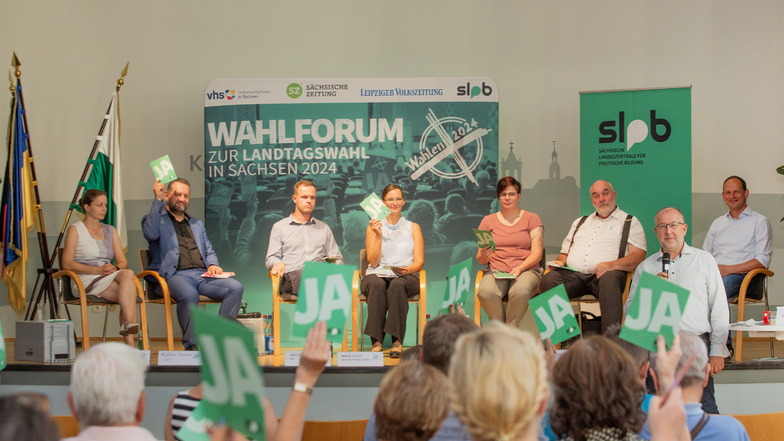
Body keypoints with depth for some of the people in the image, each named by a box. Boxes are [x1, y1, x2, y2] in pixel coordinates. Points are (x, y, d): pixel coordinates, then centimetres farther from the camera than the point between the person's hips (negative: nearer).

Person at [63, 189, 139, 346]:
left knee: (127, 275, -33)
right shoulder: (75, 230, 5)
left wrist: (114, 268, -10)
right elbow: (67, 264, -5)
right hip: (86, 280, -5)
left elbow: (123, 261, 15)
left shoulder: (110, 231, 21)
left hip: (111, 277, 5)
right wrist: (96, 270, -17)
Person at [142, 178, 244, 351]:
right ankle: (191, 346, -26)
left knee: (235, 288, -23)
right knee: (189, 294, -40)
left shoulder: (197, 224, 30)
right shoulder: (157, 219, 12)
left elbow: (209, 251, 29)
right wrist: (157, 200, -12)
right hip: (174, 275, -5)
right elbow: (151, 234, -10)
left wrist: (213, 265, 5)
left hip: (202, 275, 5)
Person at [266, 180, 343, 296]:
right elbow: (271, 258, 15)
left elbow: (337, 258, 29)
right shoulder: (280, 227, 23)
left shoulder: (324, 228, 30)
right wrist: (279, 264, -12)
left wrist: (336, 263, 2)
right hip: (292, 276, -2)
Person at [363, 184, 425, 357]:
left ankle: (397, 341, -40)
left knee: (397, 285, -37)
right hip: (377, 275, 0)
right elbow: (373, 262, 4)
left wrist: (408, 269, -15)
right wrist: (379, 235, -7)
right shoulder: (374, 227, 13)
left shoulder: (413, 227, 15)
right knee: (377, 285, -37)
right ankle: (376, 341, -41)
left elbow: (419, 262, 7)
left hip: (406, 277, 0)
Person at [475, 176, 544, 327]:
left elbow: (537, 253, 3)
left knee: (521, 291, -39)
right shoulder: (488, 221, 18)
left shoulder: (531, 218, 13)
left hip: (526, 270, -1)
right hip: (496, 272, 1)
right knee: (485, 292, -35)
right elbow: (480, 259, 13)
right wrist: (483, 256, -12)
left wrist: (520, 268, -15)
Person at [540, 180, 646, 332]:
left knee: (609, 280, -41)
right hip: (573, 274, 4)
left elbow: (639, 256, 3)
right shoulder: (580, 222, 32)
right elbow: (565, 253, 31)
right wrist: (559, 262, 5)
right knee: (549, 280, -29)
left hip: (604, 274, -4)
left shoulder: (630, 222, 16)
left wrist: (611, 265, -16)